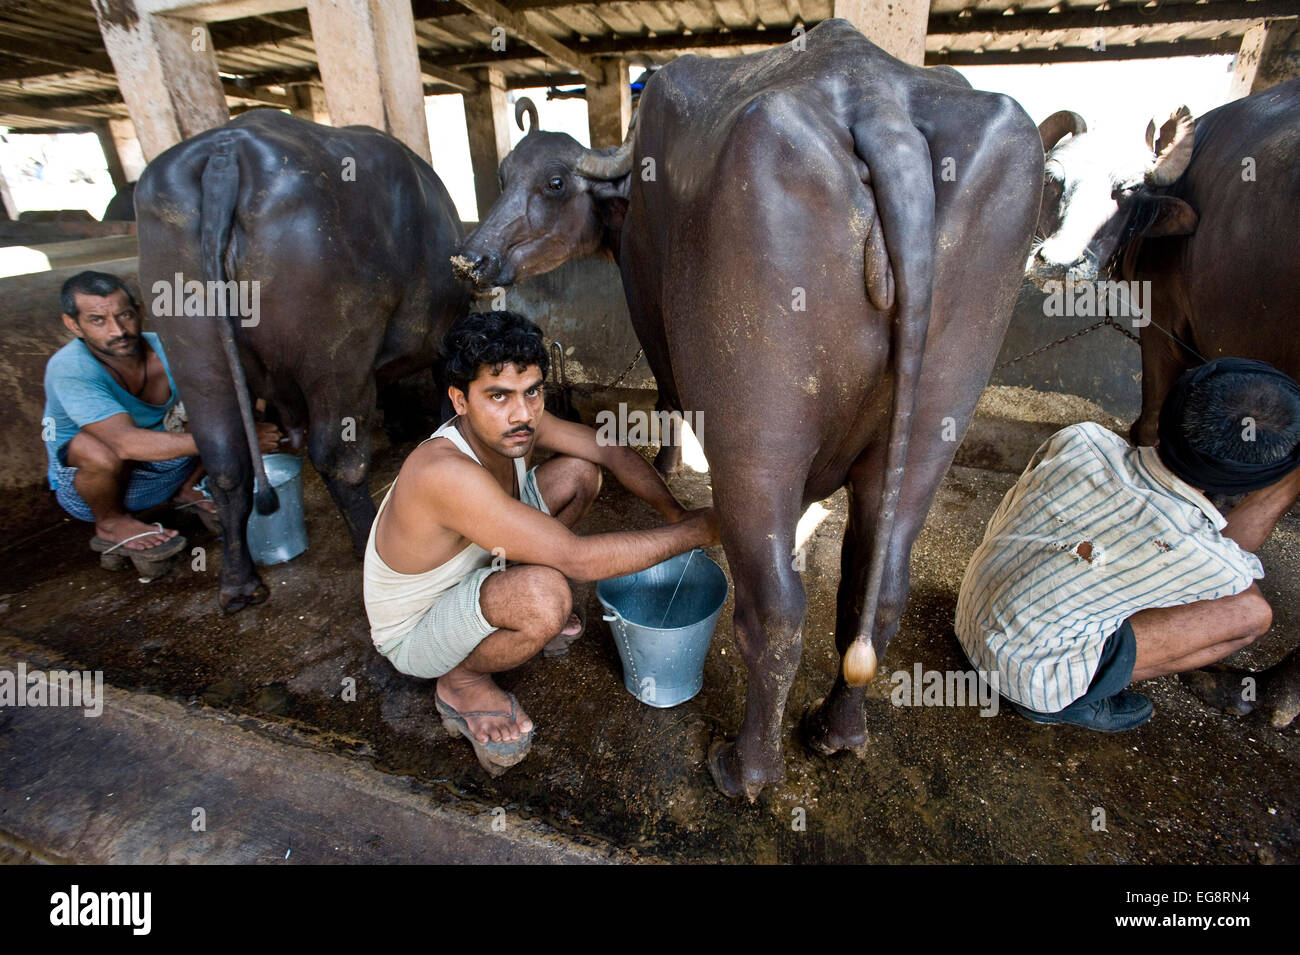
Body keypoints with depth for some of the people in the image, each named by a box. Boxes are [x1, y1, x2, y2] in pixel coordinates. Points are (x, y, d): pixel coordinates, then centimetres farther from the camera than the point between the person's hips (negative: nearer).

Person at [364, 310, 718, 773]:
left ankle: (518, 610, 12)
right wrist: (695, 531, -32)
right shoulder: (444, 472, -40)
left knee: (579, 472, -2)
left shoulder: (515, 425, -16)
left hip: (472, 569, 7)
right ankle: (461, 682, -5)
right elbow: (579, 559, -41)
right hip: (413, 632, -7)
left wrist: (676, 512, -15)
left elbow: (612, 450, -4)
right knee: (545, 595, -39)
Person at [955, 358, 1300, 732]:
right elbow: (1237, 563, 3)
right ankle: (1076, 697, 2)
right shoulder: (1192, 553, -25)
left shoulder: (1081, 440, -17)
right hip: (1025, 674, -5)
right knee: (1250, 611, -3)